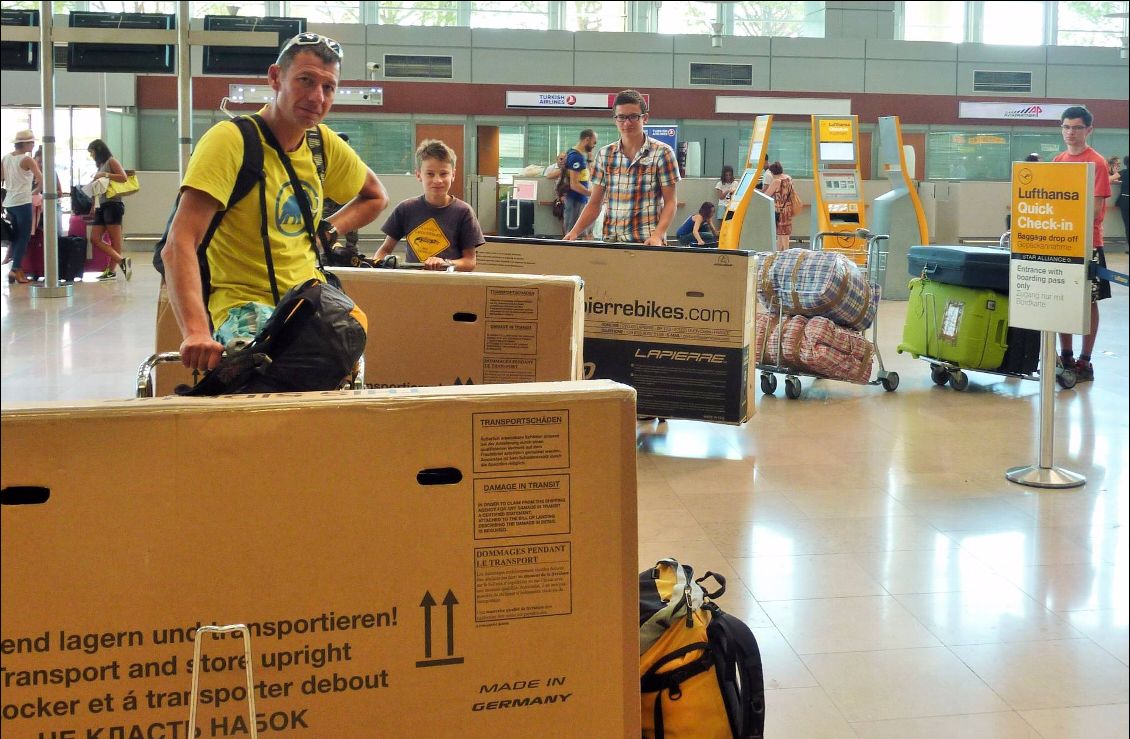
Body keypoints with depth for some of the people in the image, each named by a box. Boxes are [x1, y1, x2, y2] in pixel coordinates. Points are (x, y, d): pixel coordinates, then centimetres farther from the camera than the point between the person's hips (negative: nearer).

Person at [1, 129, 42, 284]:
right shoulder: (27, 160, -9)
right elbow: (42, 181, -12)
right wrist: (34, 192, 6)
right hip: (22, 202, -6)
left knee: (15, 236, 14)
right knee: (24, 237, -2)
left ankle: (15, 268, 11)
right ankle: (16, 269, -9)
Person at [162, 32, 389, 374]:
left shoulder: (326, 145, 7)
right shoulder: (230, 140, -13)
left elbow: (376, 196, 29)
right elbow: (178, 246, -24)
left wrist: (327, 231, 9)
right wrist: (196, 331, -39)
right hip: (243, 303, -7)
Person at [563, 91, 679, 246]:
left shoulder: (662, 153, 0)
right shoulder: (604, 154, 10)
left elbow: (669, 202, -2)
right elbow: (594, 204, 12)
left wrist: (657, 235, -17)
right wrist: (574, 232, -3)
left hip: (647, 243, -3)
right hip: (610, 241, 3)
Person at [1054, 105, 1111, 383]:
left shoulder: (1097, 163, -9)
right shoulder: (1058, 161, 10)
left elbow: (1096, 207, -13)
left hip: (1086, 242, -6)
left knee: (1088, 301, 2)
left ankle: (1085, 362, 7)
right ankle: (1065, 356, 20)